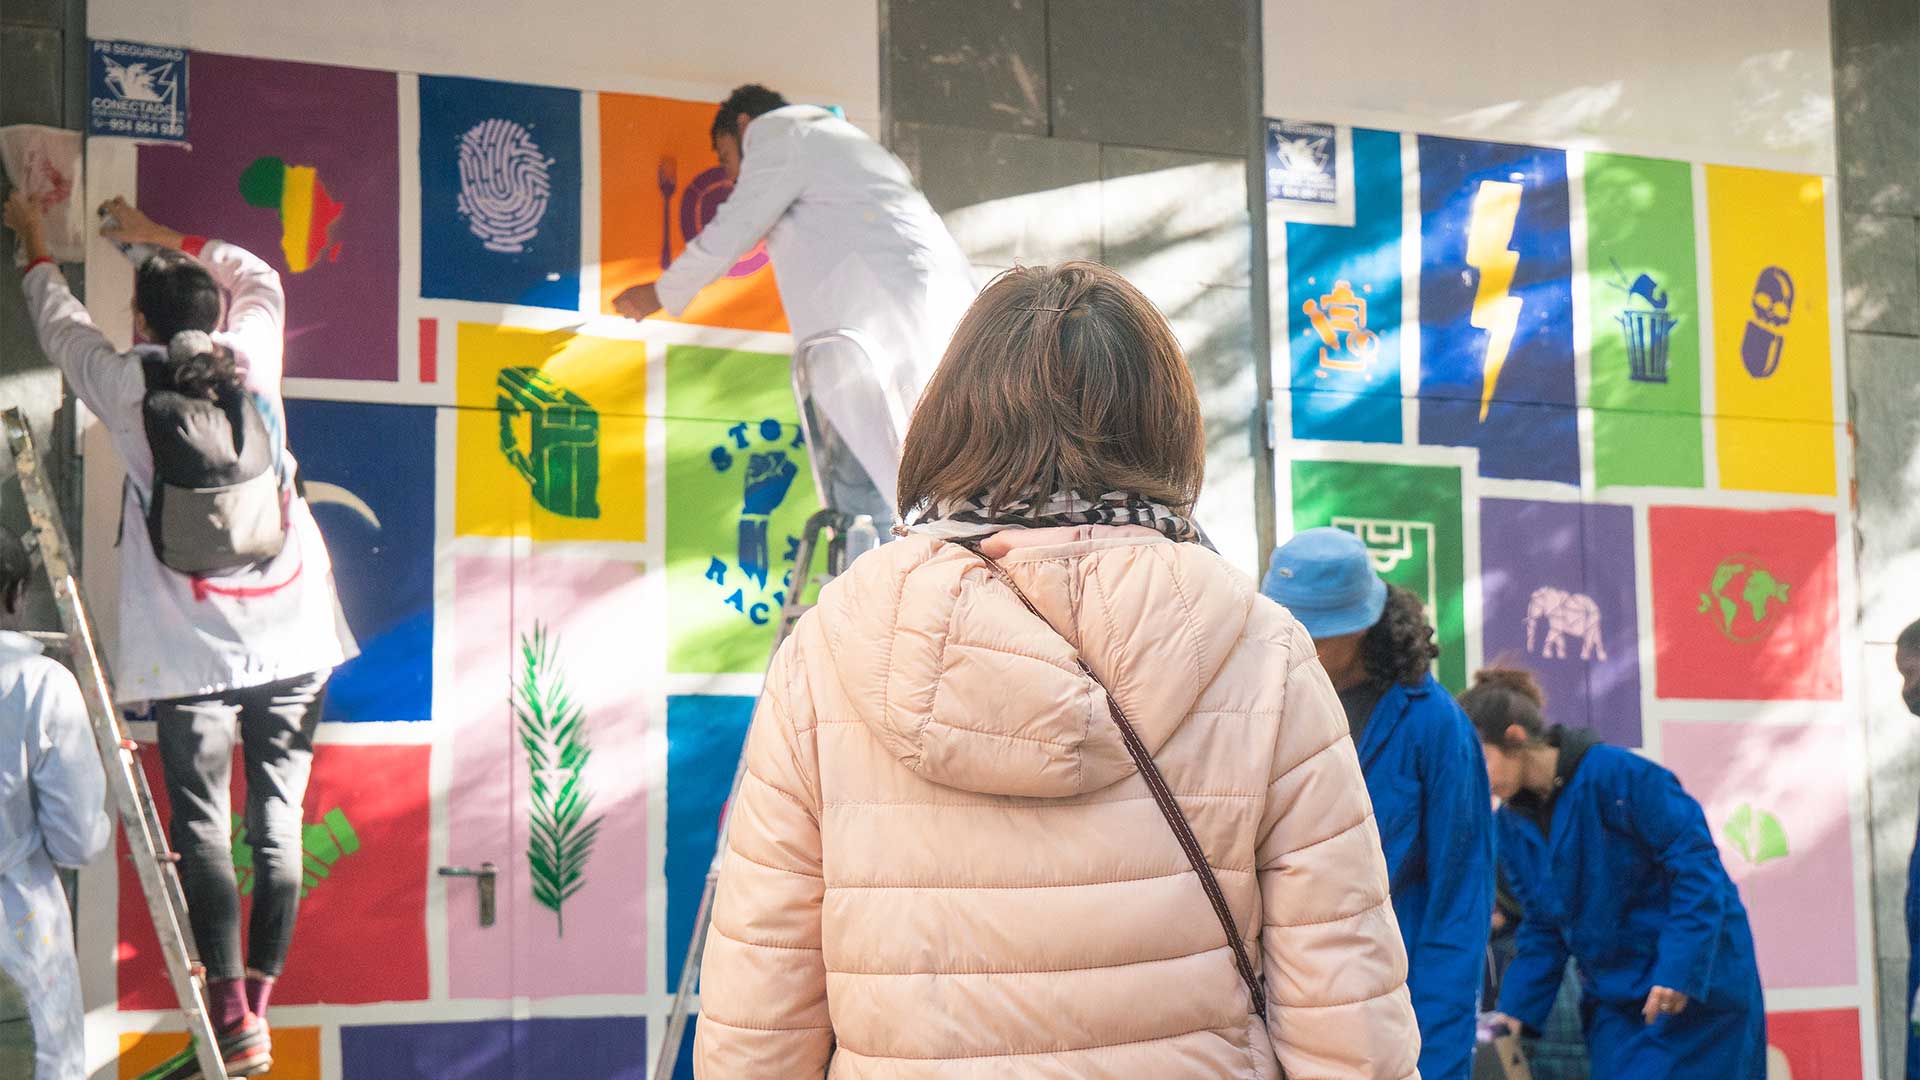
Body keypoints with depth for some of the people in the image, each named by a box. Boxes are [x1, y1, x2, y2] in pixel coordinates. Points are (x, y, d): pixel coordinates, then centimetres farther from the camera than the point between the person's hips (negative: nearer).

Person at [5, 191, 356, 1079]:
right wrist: (160, 238, 36)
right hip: (291, 638, 2)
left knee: (202, 825, 1)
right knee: (278, 820, 6)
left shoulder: (125, 384, -1)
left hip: (193, 652, -2)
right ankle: (257, 1005, 6)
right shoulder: (254, 359, 4)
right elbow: (257, 278, 26)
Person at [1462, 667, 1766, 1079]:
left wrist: (1680, 968, -24)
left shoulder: (1619, 775, -18)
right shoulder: (1512, 826, 4)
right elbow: (1542, 929, 10)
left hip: (1693, 987, -7)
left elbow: (1697, 865, -19)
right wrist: (1517, 1010, -1)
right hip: (1612, 999, 7)